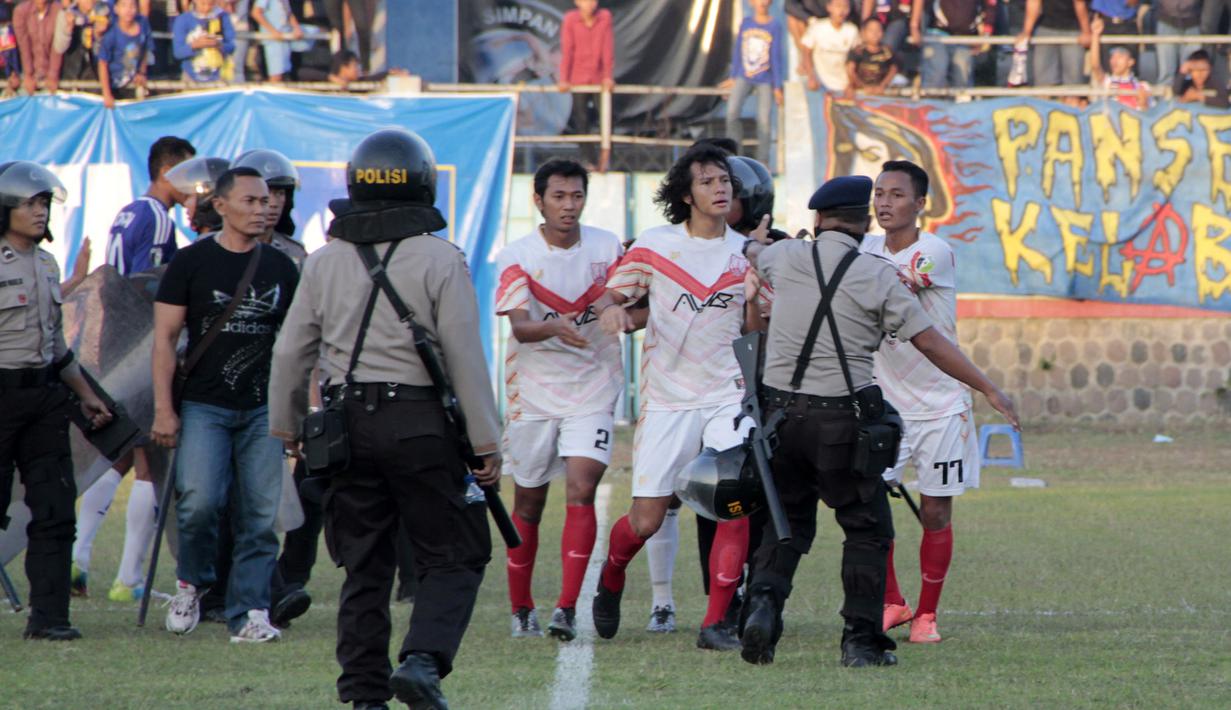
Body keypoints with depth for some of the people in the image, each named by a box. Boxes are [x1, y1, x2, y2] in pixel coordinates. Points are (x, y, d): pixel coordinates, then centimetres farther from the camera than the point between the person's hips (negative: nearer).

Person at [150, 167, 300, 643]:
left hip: (262, 410, 3)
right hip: (203, 407, -3)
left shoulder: (280, 269, 11)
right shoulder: (192, 263, 1)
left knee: (259, 516, -2)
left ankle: (249, 613, 3)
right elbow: (164, 337, 0)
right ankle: (192, 583, 9)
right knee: (199, 502, -17)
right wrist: (163, 409, -7)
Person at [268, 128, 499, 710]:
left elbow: (290, 353, 9)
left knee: (363, 565, 11)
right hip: (420, 423, -4)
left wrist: (288, 426, 22)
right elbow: (465, 358, -9)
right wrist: (486, 444, -4)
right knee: (454, 557, 4)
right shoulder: (440, 261, -7)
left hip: (348, 422, 4)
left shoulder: (325, 262, 6)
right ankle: (422, 658, -17)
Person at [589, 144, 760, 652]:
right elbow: (611, 295, 7)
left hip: (728, 396, 1)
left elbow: (754, 328, 8)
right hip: (666, 399, -1)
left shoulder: (747, 252, 5)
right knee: (646, 521, -2)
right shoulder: (654, 246, 0)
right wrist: (610, 308, -17)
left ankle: (716, 623, -7)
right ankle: (611, 579, 32)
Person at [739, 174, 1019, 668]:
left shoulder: (784, 257, 3)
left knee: (787, 521, 16)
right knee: (867, 528, 8)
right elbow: (929, 342, -5)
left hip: (779, 410, 3)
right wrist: (988, 390, 1)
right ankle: (861, 641, 3)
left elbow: (754, 261, 29)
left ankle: (764, 598, -9)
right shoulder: (877, 276, -5)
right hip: (840, 418, -3)